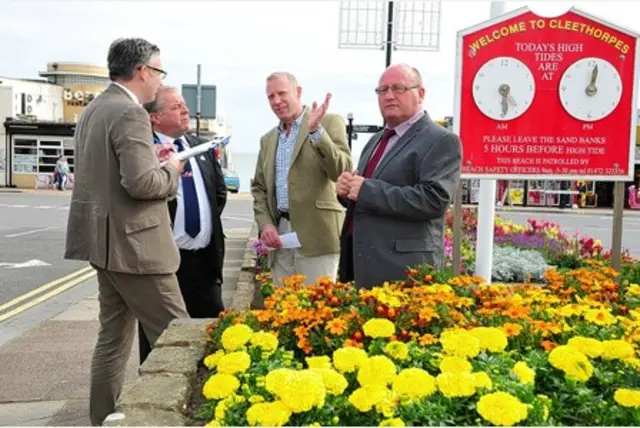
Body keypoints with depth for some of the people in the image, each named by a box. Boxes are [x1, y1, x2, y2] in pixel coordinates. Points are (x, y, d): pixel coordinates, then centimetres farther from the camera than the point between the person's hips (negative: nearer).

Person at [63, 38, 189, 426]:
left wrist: (156, 163, 14)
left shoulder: (94, 109, 14)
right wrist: (171, 171, -6)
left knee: (114, 336, 16)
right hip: (133, 244, -10)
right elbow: (141, 182, -25)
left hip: (106, 241, 10)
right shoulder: (130, 113, -16)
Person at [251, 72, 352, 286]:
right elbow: (259, 187, 19)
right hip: (279, 234, 6)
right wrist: (264, 223, 3)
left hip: (316, 235, -5)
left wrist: (316, 130, -22)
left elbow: (342, 171, -13)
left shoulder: (330, 122, -1)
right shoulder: (268, 139, 17)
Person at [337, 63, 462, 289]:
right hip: (359, 262, 8)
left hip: (402, 269, -8)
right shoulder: (376, 140, 19)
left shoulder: (441, 140, -7)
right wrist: (347, 188, 1)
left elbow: (434, 199, -21)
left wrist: (366, 190, -18)